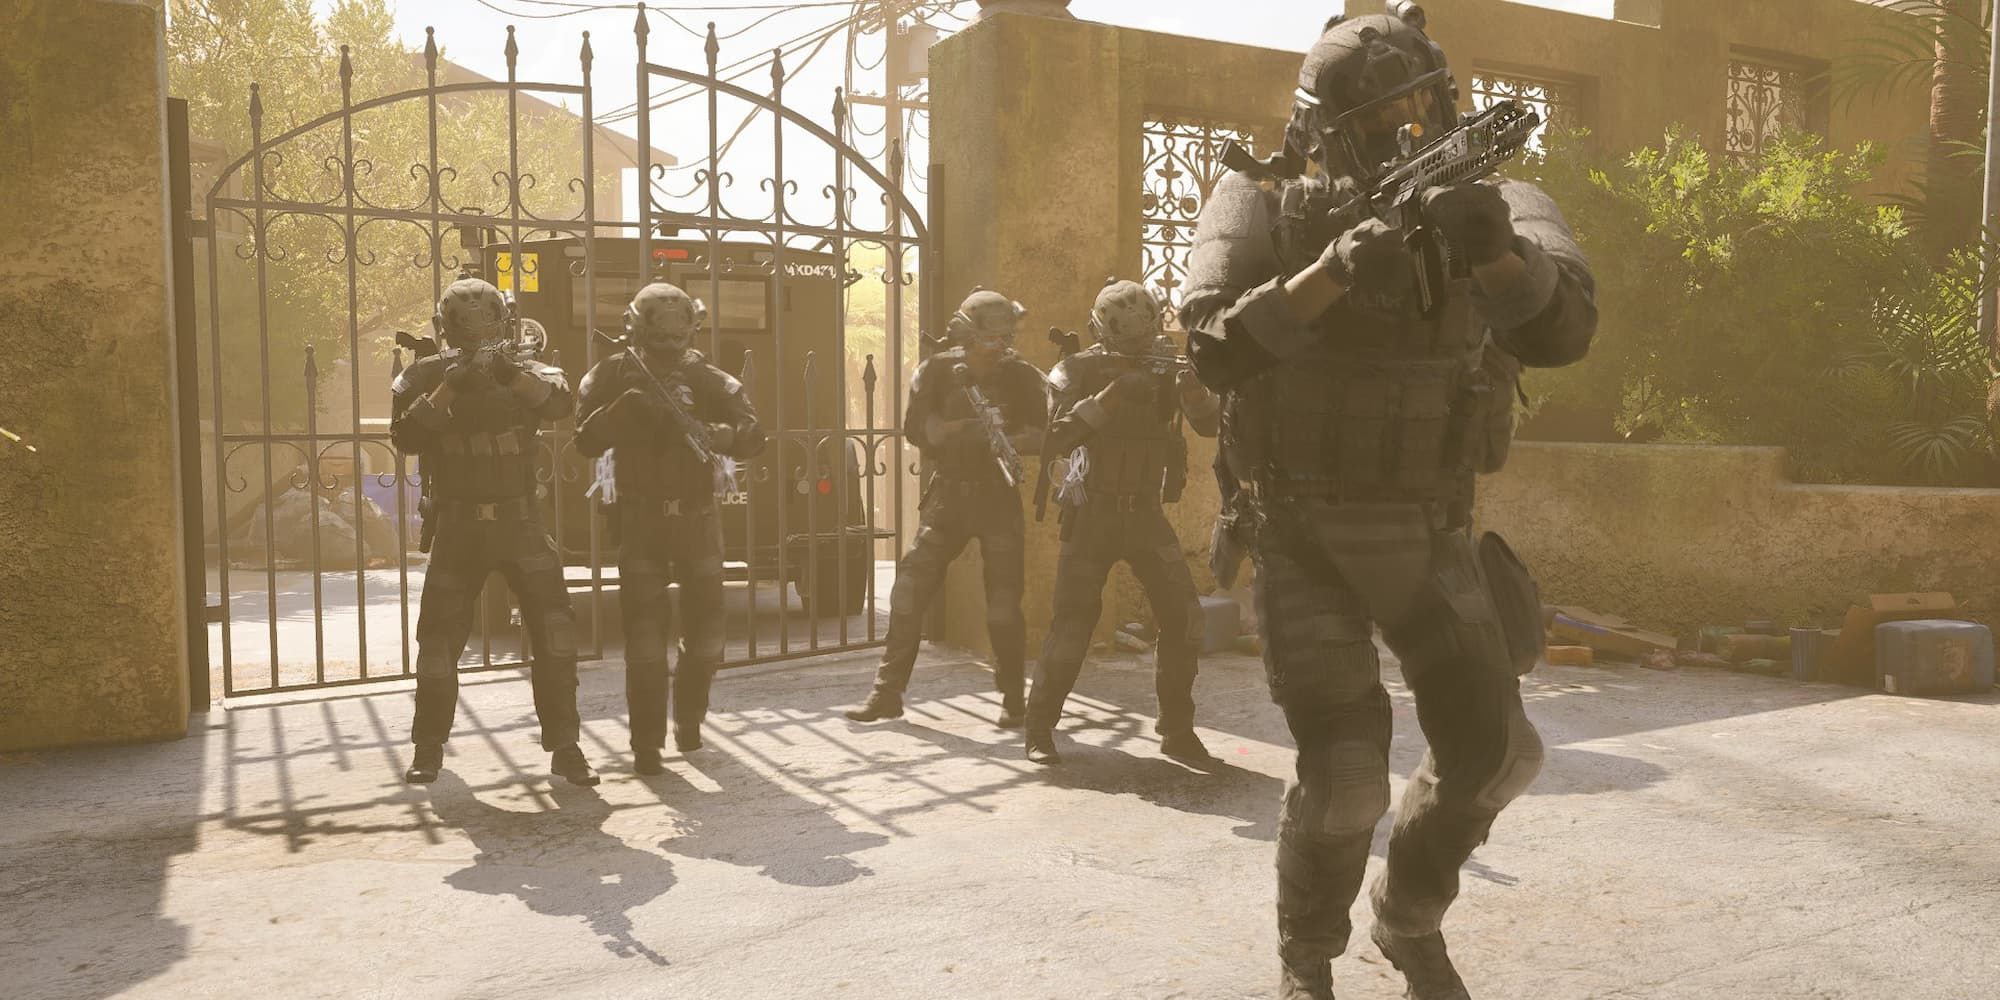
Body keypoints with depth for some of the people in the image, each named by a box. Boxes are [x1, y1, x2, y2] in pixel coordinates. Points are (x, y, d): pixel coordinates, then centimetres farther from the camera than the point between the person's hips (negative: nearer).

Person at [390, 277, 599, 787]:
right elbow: (405, 435, -15)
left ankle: (564, 746, 1)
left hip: (520, 521, 0)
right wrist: (449, 390, -26)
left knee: (554, 626, -9)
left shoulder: (523, 368, 1)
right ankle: (428, 749, 24)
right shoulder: (424, 376, 1)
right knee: (440, 637, 6)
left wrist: (513, 375, -36)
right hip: (457, 528, 1)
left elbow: (561, 401, -20)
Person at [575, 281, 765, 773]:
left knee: (706, 628, 8)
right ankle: (647, 742, 3)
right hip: (641, 520, -1)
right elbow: (586, 441, -9)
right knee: (644, 632, -5)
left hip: (698, 516, 2)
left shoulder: (705, 377, 0)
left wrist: (709, 433, -28)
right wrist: (623, 406, -25)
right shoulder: (615, 375, 0)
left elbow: (752, 435, -9)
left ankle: (689, 718, 31)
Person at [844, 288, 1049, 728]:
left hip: (999, 497, -1)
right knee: (909, 591, -2)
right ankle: (887, 692, 9)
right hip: (948, 494, 1)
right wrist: (969, 426, -26)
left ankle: (1014, 699, 15)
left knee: (1004, 604, -1)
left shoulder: (1022, 377, -2)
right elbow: (917, 428, -10)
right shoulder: (937, 371, -2)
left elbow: (1045, 433, -3)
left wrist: (1010, 440, -24)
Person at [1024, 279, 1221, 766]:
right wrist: (1107, 400, -25)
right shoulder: (1079, 371, -6)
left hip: (1146, 512, 4)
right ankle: (1040, 726, 10)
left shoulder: (1164, 366, 3)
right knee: (1073, 622, -6)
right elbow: (1052, 438, -18)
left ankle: (1176, 729, 12)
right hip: (1092, 514, -3)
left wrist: (1195, 391, -25)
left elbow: (1211, 423, -5)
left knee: (1184, 617, -3)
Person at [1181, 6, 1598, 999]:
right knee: (1343, 772, -11)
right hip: (1303, 534, -3)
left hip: (1429, 531, 3)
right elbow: (1216, 349, -23)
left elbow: (1563, 327, -20)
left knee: (1490, 751, -1)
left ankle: (1408, 915, 29)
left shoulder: (1489, 206, -2)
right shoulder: (1262, 205, -7)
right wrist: (1334, 269, -36)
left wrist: (1495, 247, -40)